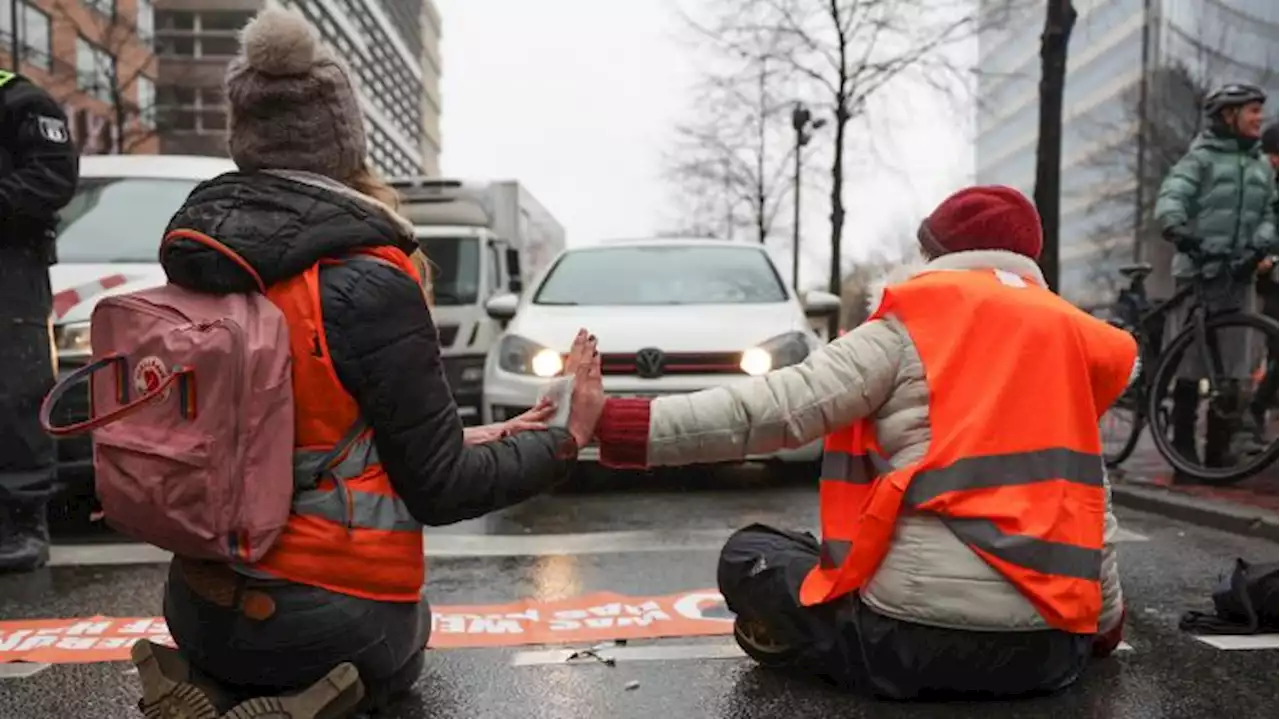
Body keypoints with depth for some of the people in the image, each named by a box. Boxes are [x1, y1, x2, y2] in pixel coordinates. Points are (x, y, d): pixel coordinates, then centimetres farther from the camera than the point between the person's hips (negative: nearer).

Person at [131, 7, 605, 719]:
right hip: (329, 618, -5)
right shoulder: (367, 285, -24)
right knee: (389, 658, 31)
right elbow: (439, 489, -18)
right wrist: (569, 437, -6)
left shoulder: (194, 258, -5)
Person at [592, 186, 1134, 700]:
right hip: (1050, 649, 7)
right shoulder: (1070, 339, 14)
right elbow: (1093, 499, 13)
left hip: (916, 636, -6)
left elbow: (779, 407, -13)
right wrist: (1107, 621, 26)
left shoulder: (912, 325, -1)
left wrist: (614, 425, -14)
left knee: (748, 555, 13)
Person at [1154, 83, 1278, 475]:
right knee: (1189, 366, -4)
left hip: (1239, 274, 5)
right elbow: (1170, 196, -14)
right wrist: (1177, 230, -33)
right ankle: (1183, 450, 4)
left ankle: (1219, 450, 13)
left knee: (1233, 369, 5)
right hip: (1198, 271, -5)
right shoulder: (1202, 157, 1)